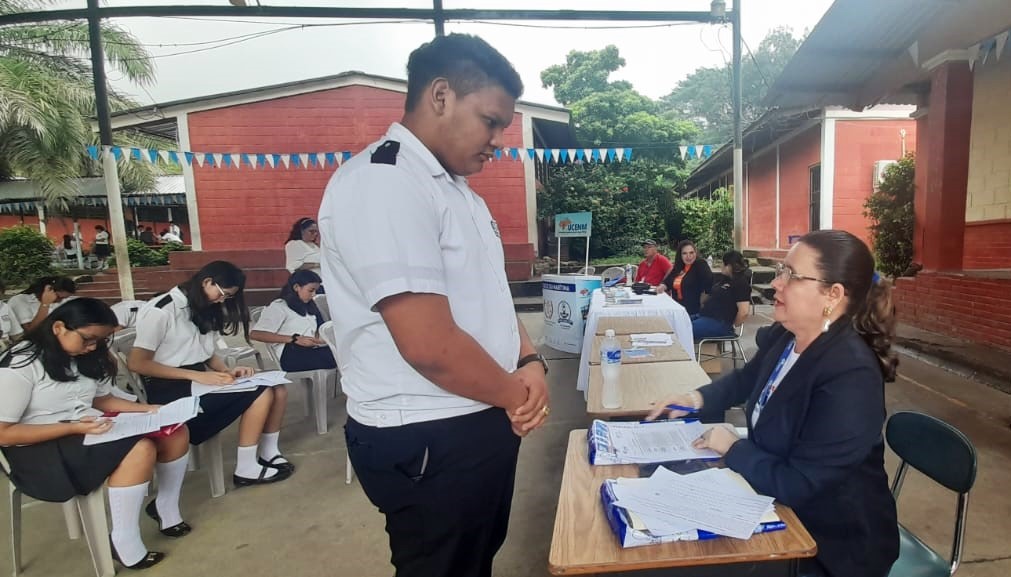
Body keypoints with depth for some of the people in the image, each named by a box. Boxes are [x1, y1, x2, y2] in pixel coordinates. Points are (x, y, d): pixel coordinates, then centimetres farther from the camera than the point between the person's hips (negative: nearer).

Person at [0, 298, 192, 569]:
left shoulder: (85, 357, 6)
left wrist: (147, 409, -3)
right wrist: (73, 428, -27)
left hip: (89, 429, 8)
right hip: (40, 448, -7)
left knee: (176, 432, -10)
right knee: (141, 449, -31)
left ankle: (166, 507, 10)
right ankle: (124, 543, -15)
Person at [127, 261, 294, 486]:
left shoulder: (203, 309, 14)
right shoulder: (160, 310, -12)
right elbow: (137, 363, -15)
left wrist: (227, 371, -7)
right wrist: (197, 375, -23)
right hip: (169, 389, -8)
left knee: (277, 390, -10)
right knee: (260, 393, -25)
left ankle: (269, 454, 7)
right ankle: (246, 469, -12)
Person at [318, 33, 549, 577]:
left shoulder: (457, 192, 12)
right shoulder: (382, 182, -21)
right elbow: (431, 346, -28)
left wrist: (529, 362, -4)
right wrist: (515, 395, -11)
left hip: (482, 424, 9)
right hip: (428, 440, -9)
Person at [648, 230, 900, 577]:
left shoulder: (851, 379, -32)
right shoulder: (782, 337, -6)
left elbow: (796, 486, -31)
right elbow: (747, 379, 16)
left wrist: (732, 448, -16)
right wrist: (698, 399, 0)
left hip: (832, 541, -7)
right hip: (781, 508, 7)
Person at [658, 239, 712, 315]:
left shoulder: (701, 264, -8)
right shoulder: (679, 267, 14)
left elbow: (709, 282, -22)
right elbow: (667, 281, 20)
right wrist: (662, 286, 0)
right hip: (677, 308, 6)